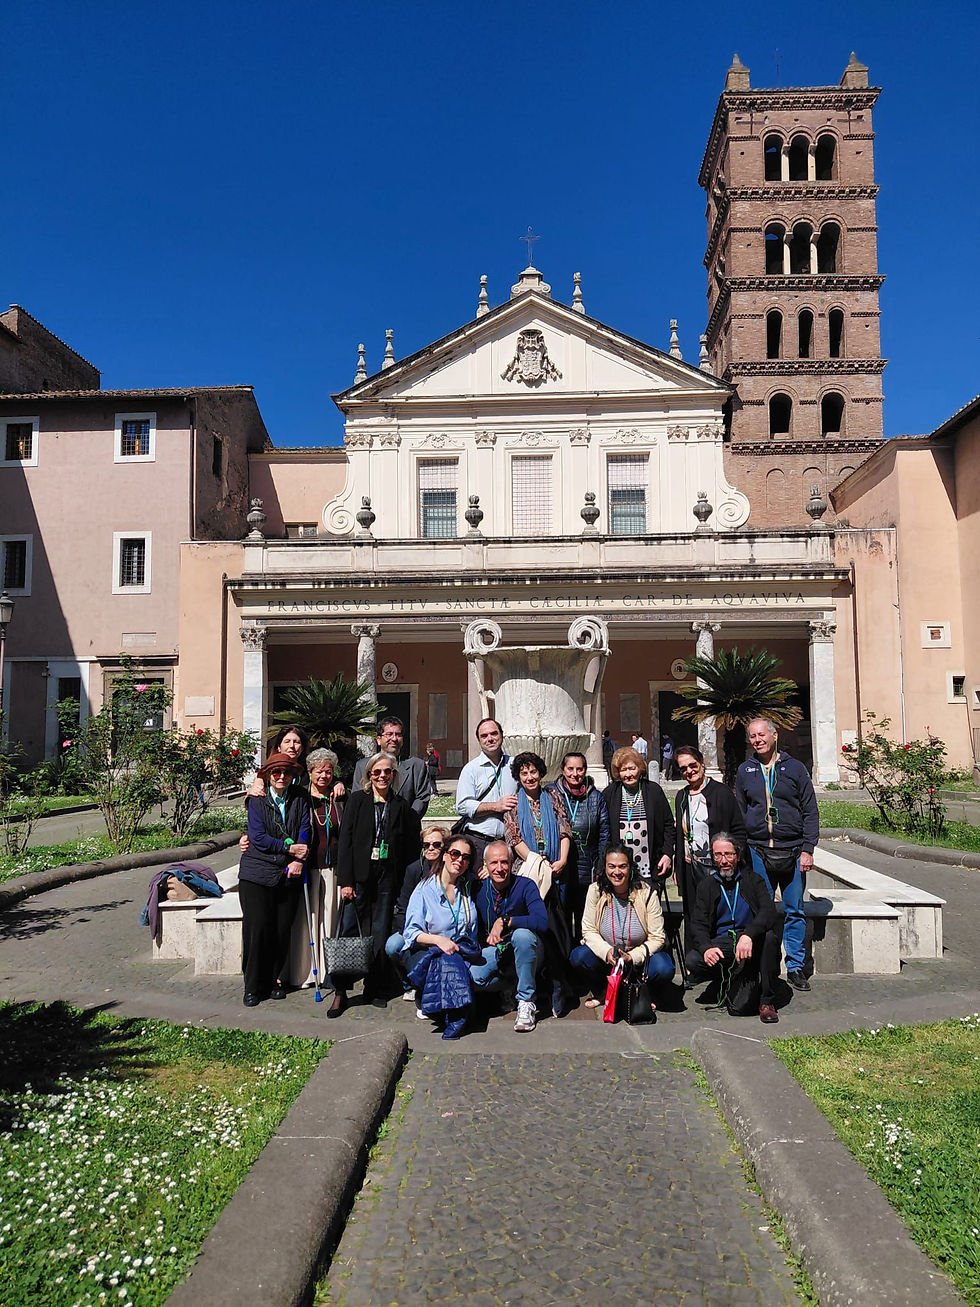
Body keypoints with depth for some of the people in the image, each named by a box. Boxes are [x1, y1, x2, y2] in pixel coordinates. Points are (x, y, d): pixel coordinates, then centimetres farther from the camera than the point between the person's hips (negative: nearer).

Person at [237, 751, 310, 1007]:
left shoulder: (300, 799, 6)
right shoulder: (257, 800, 1)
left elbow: (304, 831, 1)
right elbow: (258, 837, -6)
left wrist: (298, 860, -14)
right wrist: (289, 847, -11)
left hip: (289, 874, 2)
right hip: (257, 872, -2)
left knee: (283, 929, 3)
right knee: (257, 927, -4)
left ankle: (277, 981, 20)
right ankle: (253, 986, 9)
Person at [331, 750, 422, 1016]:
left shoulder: (402, 806, 7)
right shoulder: (357, 800, 2)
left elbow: (410, 845, 9)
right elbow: (345, 841, -3)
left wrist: (400, 879, 0)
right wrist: (345, 880, -10)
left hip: (387, 878, 2)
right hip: (359, 876, -2)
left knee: (380, 934, 7)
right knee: (348, 931, -4)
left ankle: (375, 989, 19)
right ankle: (340, 991, 5)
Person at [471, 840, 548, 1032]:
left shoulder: (525, 885, -15)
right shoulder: (479, 889, -5)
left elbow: (542, 922, -30)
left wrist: (505, 921, -29)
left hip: (526, 950, -3)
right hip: (494, 950, 3)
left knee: (522, 934, -37)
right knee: (470, 976, -26)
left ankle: (526, 1001, -20)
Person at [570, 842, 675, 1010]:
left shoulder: (647, 893, -15)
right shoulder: (596, 891, -10)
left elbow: (657, 938, -12)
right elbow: (589, 931, -7)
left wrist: (633, 957, -26)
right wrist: (606, 951, -26)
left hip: (639, 957, -1)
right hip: (605, 956, 1)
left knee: (664, 969, -31)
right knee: (578, 957, -26)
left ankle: (646, 993, 6)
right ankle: (601, 992, 5)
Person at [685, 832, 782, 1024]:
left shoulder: (753, 880, 7)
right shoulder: (707, 885, 12)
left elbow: (769, 912, -11)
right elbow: (697, 925, 2)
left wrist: (748, 934, -30)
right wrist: (706, 948, -21)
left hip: (752, 942, -1)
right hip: (721, 944, 1)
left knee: (769, 936, -34)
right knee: (692, 960, -27)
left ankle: (767, 1001, -17)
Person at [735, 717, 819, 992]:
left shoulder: (794, 768, 3)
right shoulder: (745, 771, 8)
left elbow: (810, 812, 2)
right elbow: (739, 813, 13)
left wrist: (807, 849, -5)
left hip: (792, 852, -1)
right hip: (757, 851, 1)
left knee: (794, 911, 7)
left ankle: (796, 967, 18)